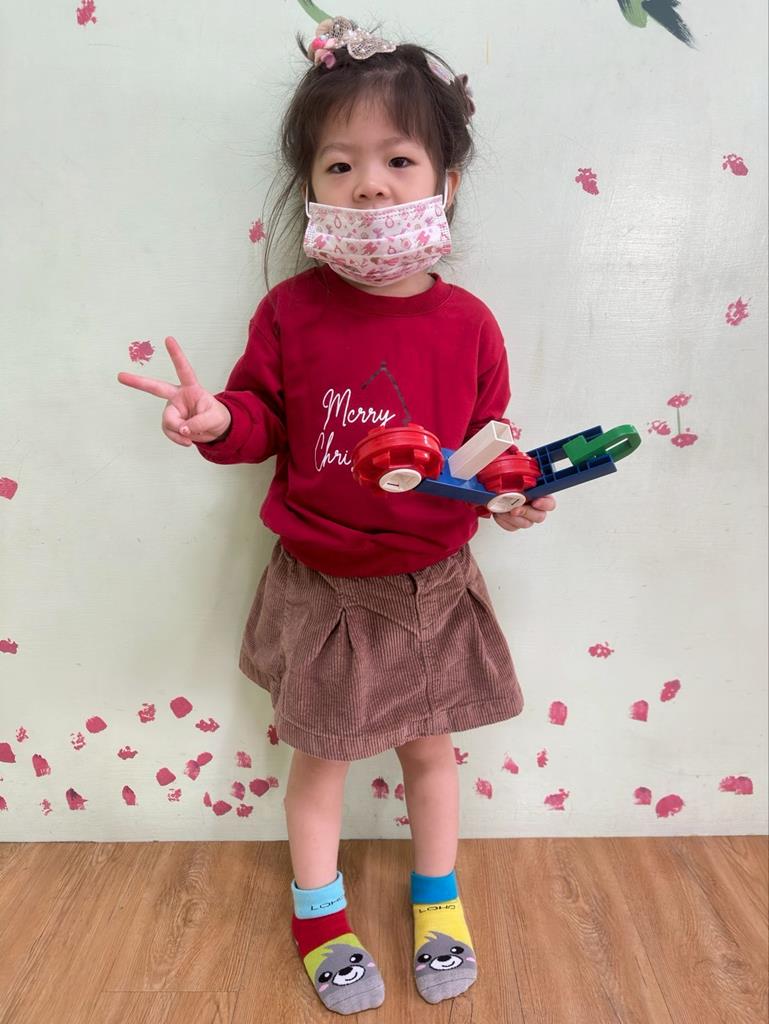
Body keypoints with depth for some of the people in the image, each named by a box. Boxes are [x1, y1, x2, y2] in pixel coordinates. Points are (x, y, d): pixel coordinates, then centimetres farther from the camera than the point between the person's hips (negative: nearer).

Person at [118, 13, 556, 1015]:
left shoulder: (467, 323, -8)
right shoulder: (291, 311, -11)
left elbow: (488, 441, 1)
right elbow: (266, 417, -2)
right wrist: (221, 421, -23)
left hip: (432, 583, 1)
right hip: (323, 585, 0)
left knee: (428, 746, 20)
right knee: (319, 755, 17)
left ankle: (439, 902, 48)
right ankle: (319, 918, 44)